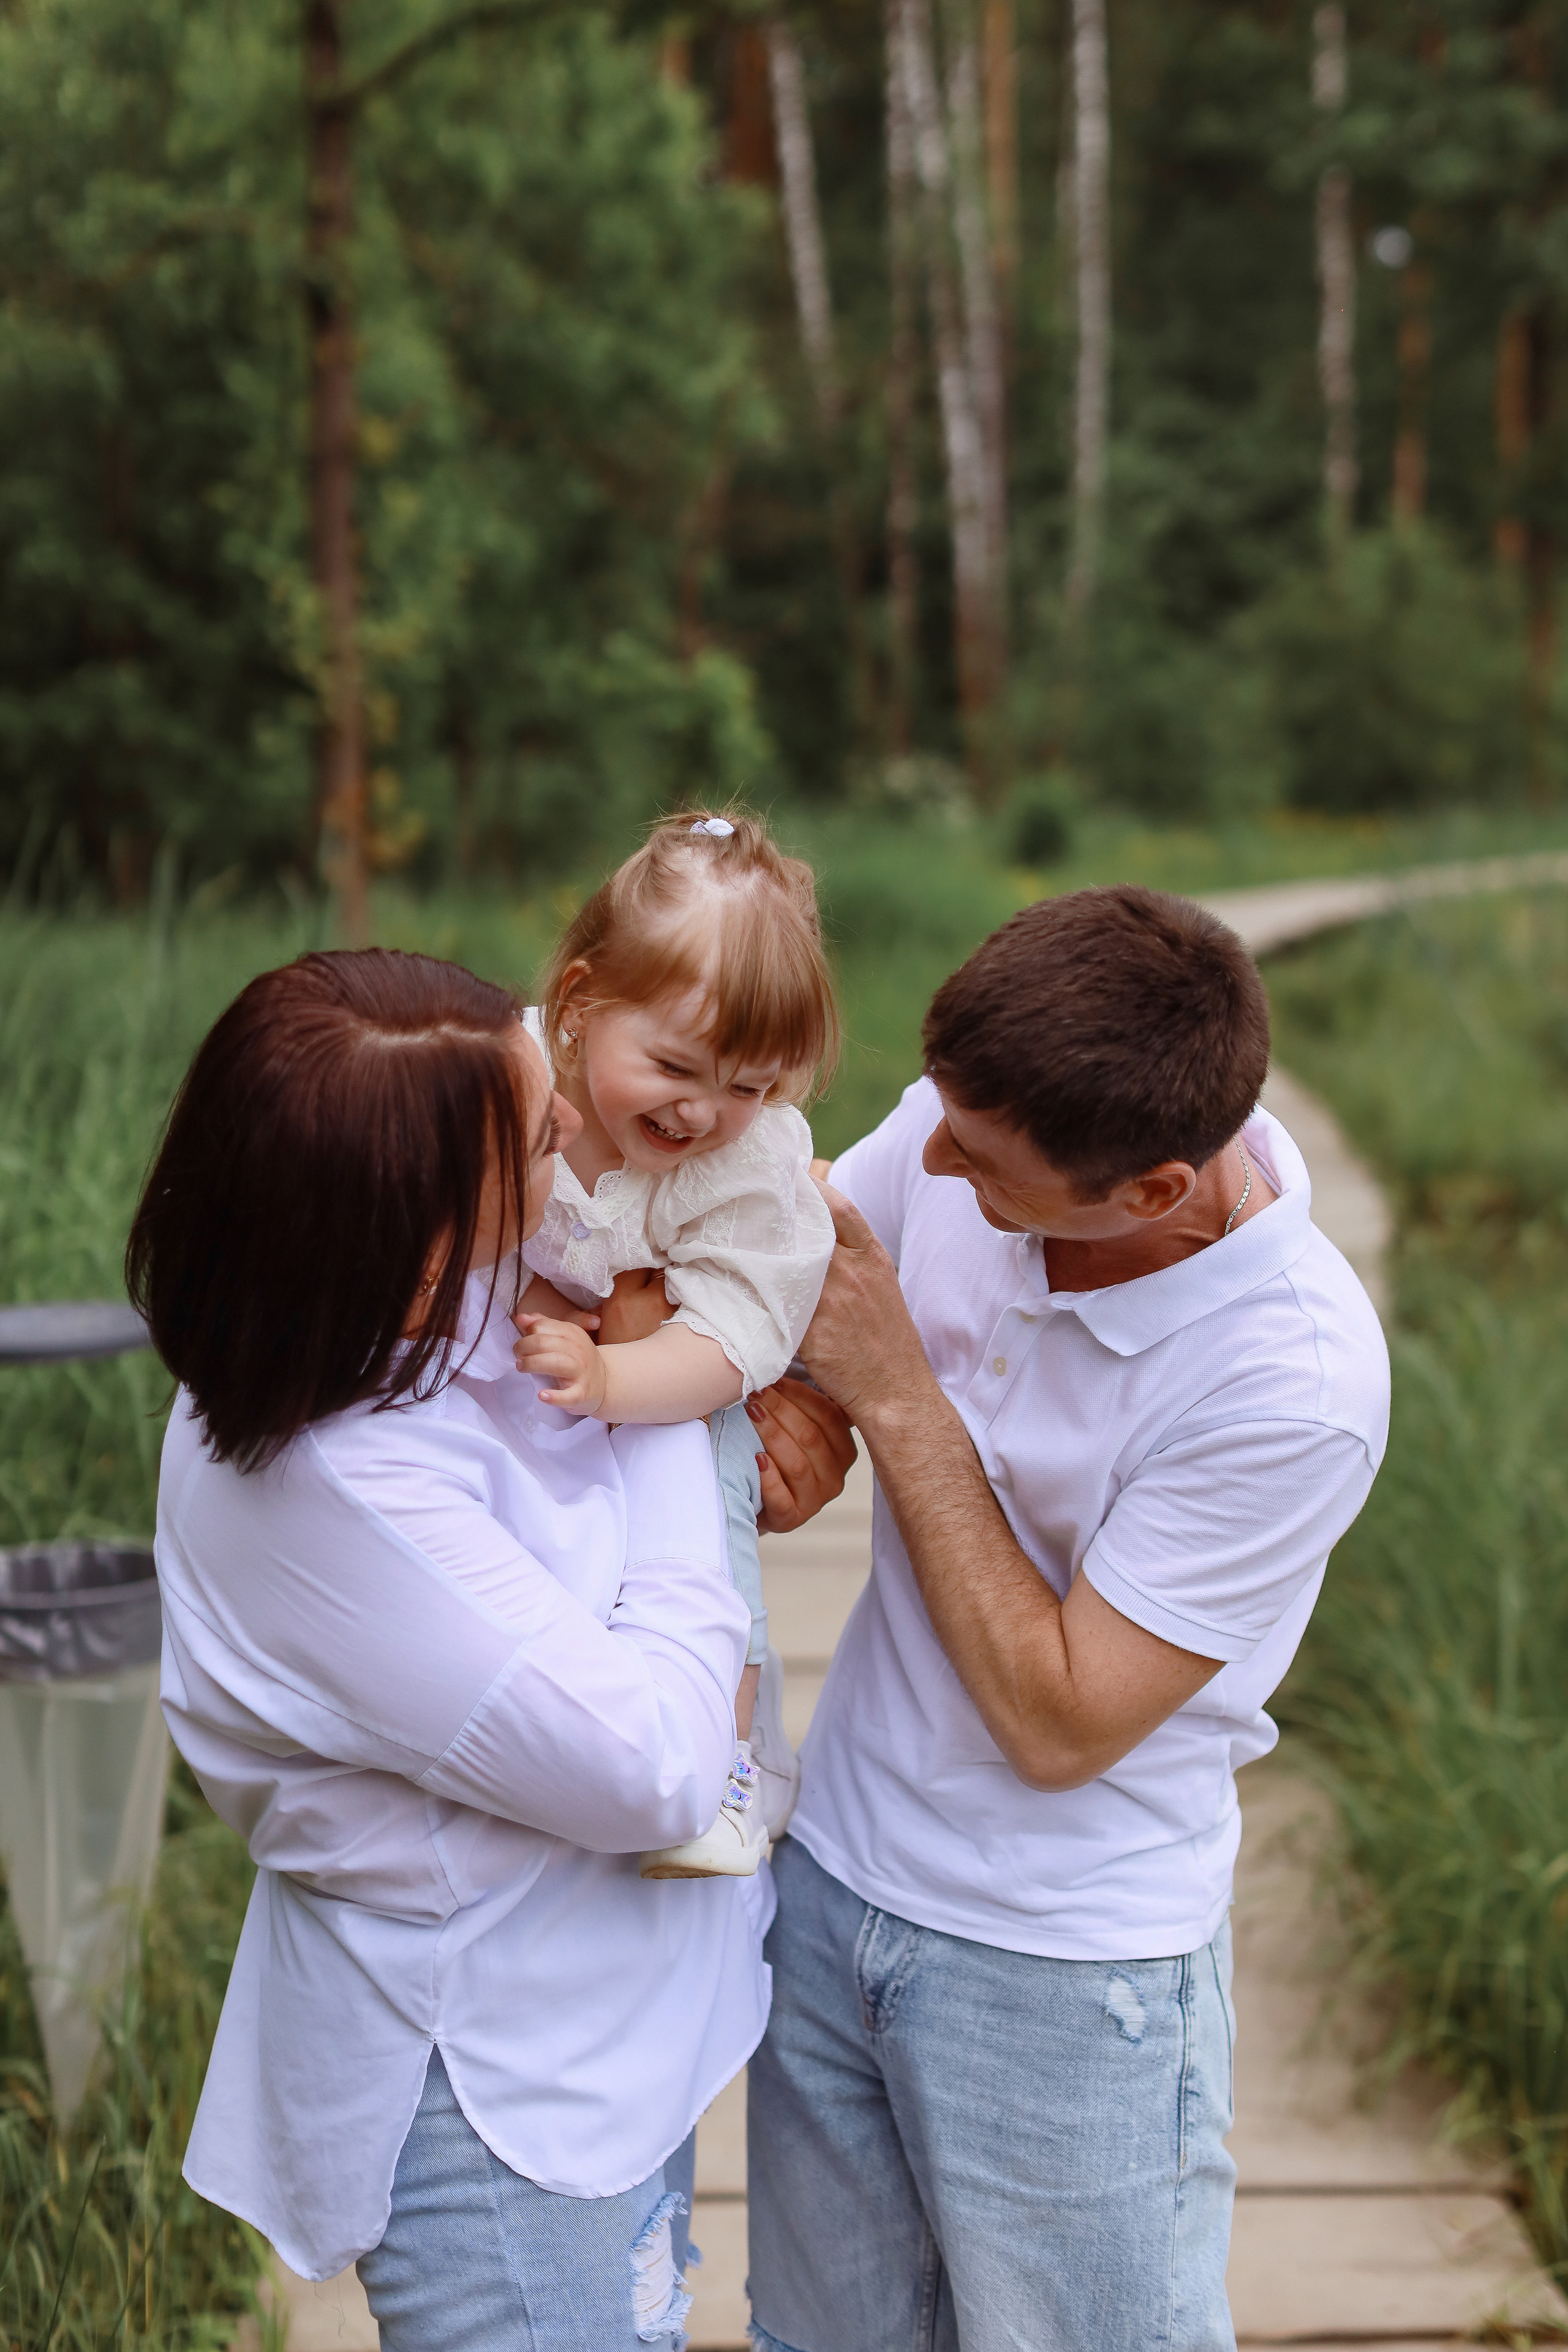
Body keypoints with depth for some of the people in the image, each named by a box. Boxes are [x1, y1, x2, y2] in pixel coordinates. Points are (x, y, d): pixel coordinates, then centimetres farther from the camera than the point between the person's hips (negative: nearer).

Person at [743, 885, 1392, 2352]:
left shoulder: (1299, 1386, -28)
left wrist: (895, 1395, -24)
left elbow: (1059, 1722, -23)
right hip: (830, 1880, 6)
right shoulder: (972, 1125, -13)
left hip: (1065, 1969, -6)